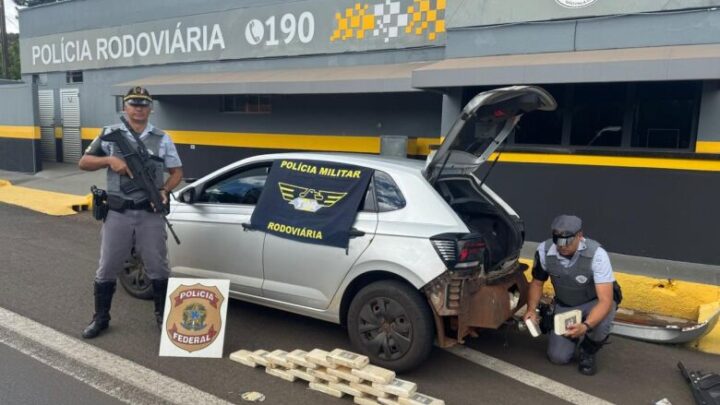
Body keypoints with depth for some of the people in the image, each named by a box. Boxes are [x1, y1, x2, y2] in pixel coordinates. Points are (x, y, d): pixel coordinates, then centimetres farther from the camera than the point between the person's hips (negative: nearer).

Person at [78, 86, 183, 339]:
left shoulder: (162, 139, 4)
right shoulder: (109, 134, 4)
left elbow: (177, 172, 9)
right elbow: (83, 163, 7)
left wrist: (165, 191, -10)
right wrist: (110, 160, -11)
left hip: (150, 214, 0)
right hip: (117, 214, 1)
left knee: (158, 268, 7)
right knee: (107, 268, 10)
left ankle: (162, 315, 24)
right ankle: (100, 318, 27)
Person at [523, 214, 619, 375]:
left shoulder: (597, 254, -32)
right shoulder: (544, 251, -23)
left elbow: (605, 300, -35)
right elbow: (537, 282, -4)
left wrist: (585, 326, -51)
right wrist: (531, 310, -21)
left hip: (595, 302, -2)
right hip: (564, 305, 3)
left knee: (600, 323, -37)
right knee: (558, 357, -11)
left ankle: (587, 352, -1)